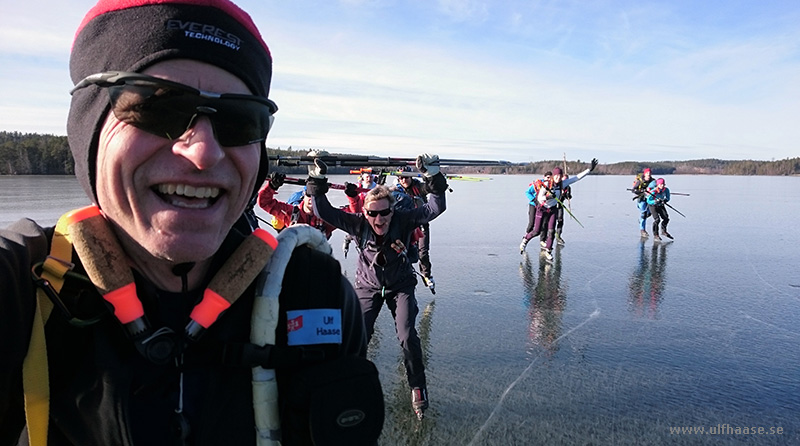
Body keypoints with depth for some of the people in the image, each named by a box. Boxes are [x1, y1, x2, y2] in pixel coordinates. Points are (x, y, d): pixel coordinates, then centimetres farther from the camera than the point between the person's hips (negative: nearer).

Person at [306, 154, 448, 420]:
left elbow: (436, 208, -27)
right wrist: (317, 183, -30)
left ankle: (418, 388, 10)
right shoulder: (358, 224, -21)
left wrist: (434, 178, -37)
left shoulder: (403, 220, -23)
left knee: (407, 337, -12)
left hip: (400, 286, -1)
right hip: (368, 288, 1)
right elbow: (323, 212, -22)